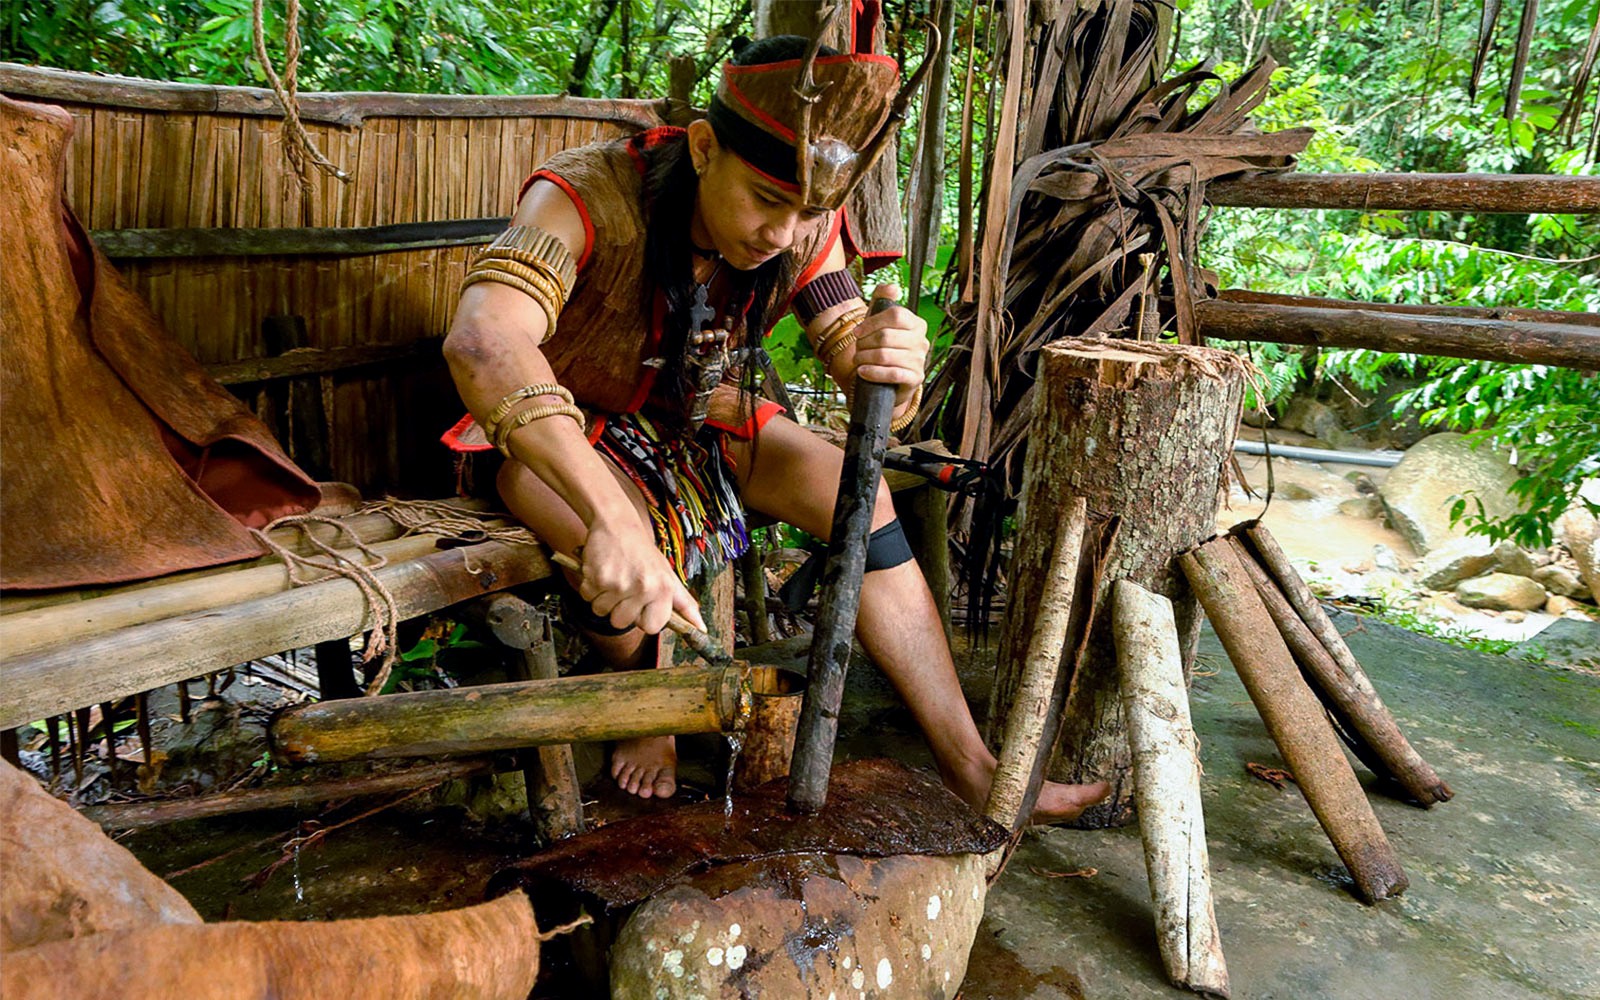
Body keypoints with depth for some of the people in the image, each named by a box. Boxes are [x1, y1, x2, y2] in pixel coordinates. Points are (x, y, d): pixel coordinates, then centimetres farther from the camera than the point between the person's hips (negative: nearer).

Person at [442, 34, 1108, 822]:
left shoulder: (805, 229, -16)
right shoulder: (591, 196, -33)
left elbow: (852, 357, -15)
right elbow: (481, 338, -50)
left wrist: (896, 363, -43)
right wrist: (610, 515, -64)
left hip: (696, 416, 5)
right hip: (563, 427, -4)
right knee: (625, 562, -35)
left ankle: (969, 766, -9)